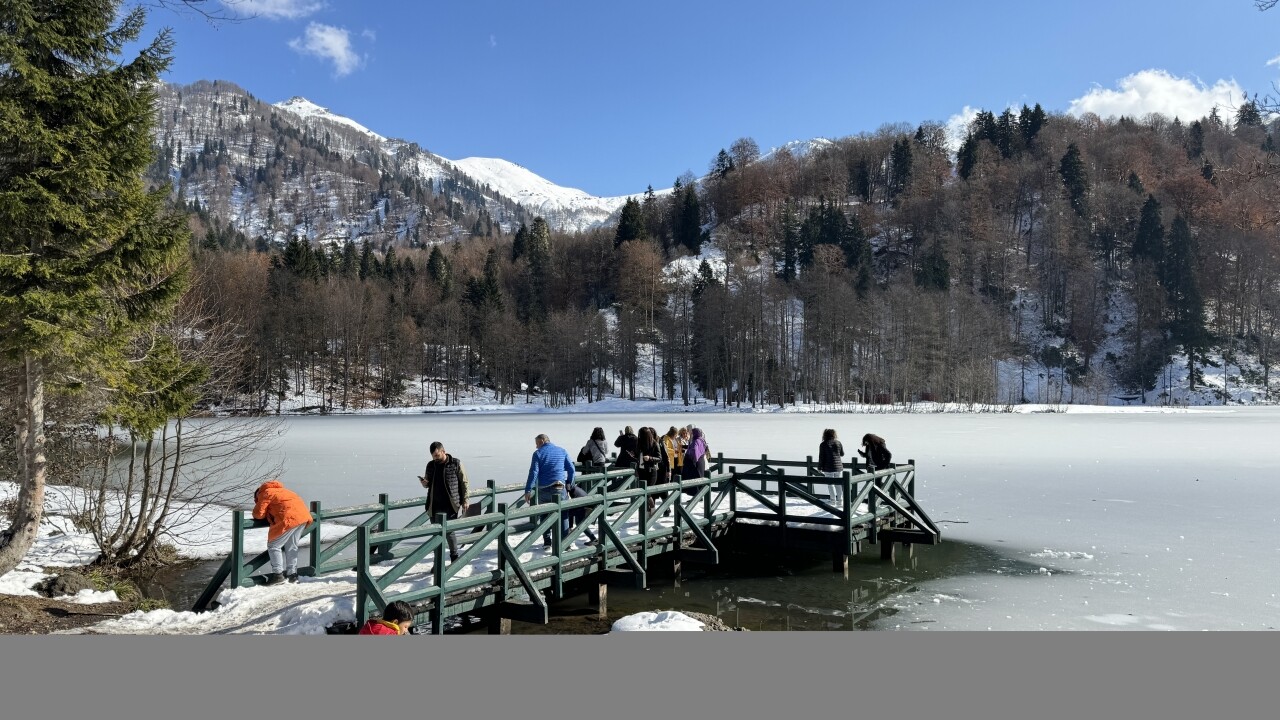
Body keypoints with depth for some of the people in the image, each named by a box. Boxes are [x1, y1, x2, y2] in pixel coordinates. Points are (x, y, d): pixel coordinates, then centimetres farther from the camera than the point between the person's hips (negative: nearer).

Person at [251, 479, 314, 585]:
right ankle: (292, 574, 23)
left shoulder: (265, 493, 8)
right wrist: (269, 514, 29)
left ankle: (278, 575, 4)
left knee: (273, 545, 5)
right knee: (291, 546, 20)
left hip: (290, 518, -8)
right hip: (303, 515, 8)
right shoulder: (278, 490, 32)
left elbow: (258, 514, 4)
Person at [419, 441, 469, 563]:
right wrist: (424, 483, -5)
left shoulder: (456, 464, -4)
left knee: (449, 532, -4)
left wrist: (465, 500, -5)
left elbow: (464, 483, -1)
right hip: (435, 506, 4)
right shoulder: (430, 465, 9)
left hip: (451, 505, -4)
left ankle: (454, 559, 12)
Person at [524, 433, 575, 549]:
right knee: (563, 515, 7)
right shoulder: (562, 451, 9)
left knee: (545, 515, 13)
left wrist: (528, 491, -8)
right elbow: (571, 469, 9)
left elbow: (533, 473, -8)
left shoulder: (538, 453, 0)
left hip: (544, 490, -1)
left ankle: (547, 541, 12)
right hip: (559, 488, 1)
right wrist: (570, 483, 21)